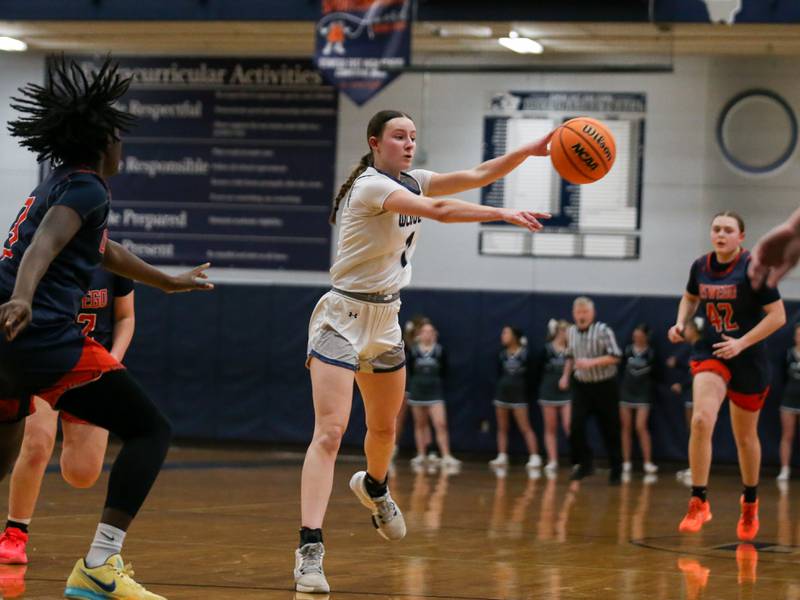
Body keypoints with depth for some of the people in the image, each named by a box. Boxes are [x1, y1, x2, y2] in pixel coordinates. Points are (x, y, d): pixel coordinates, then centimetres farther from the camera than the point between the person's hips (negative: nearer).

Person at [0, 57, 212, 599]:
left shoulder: (58, 185, 26)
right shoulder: (87, 189, -3)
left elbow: (105, 251, 43)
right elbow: (45, 246, -23)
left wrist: (168, 282, 58)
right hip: (44, 340, -9)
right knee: (151, 432, -2)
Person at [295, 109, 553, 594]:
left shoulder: (411, 182, 6)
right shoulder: (370, 185, -19)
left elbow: (477, 176, 0)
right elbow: (437, 211, -32)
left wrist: (529, 152, -13)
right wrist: (503, 214, -34)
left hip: (385, 320, 8)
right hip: (343, 318, -8)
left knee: (384, 427, 23)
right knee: (330, 432, -18)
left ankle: (374, 487, 56)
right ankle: (310, 549, -23)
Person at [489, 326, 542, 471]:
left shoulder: (525, 354, -8)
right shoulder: (502, 354, 6)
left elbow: (531, 375, -6)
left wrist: (527, 392, -6)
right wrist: (498, 389, 6)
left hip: (518, 394, -6)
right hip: (502, 392, 6)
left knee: (525, 428, -8)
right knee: (502, 428, 7)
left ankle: (535, 458, -8)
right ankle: (502, 457, 12)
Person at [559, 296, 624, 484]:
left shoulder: (603, 331, -12)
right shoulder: (571, 332, 5)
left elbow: (615, 356, -17)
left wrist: (592, 362, -25)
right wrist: (566, 375, 8)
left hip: (604, 386, -4)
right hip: (582, 386, 4)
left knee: (609, 430, 3)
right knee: (575, 426, -11)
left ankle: (616, 470, 15)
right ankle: (584, 463, 6)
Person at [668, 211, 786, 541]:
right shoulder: (701, 266, 0)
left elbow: (778, 316, -13)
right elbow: (690, 298, 21)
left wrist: (741, 343, -21)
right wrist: (681, 323, 1)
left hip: (748, 360, -2)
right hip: (710, 354, 2)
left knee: (745, 437, 12)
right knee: (701, 420, -23)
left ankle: (750, 502, 37)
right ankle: (699, 502, -18)